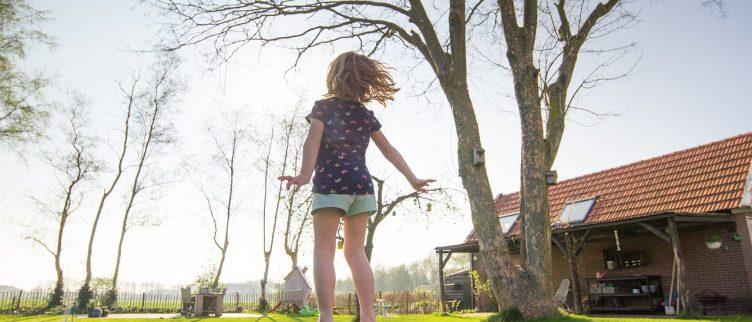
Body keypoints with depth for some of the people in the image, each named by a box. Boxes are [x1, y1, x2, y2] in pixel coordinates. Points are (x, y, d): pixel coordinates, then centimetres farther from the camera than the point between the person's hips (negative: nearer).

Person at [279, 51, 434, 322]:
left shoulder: (323, 106, 5)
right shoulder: (365, 114, 17)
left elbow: (313, 139, -12)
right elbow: (389, 150, 16)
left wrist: (304, 175, -25)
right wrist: (412, 179, 20)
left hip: (331, 184, -4)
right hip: (362, 185, 5)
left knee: (324, 250, -5)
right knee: (355, 251, 8)